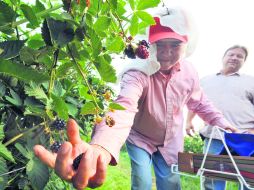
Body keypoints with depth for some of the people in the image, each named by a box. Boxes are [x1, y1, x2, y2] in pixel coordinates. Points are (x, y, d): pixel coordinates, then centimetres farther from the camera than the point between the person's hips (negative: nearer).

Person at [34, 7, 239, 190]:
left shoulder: (189, 71, -16)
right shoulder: (138, 73, -34)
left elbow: (199, 102, 5)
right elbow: (124, 107, -55)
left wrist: (221, 121, -2)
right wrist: (101, 147, -74)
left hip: (171, 142, 4)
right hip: (140, 138, -3)